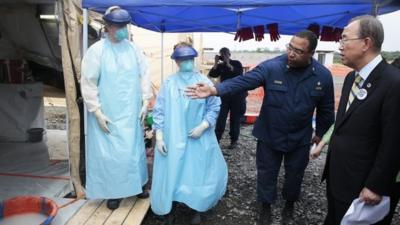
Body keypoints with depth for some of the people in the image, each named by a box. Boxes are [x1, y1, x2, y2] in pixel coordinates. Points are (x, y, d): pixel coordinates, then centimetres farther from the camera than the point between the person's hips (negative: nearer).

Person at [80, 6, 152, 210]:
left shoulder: (134, 49, 3)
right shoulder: (96, 50, -8)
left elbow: (144, 75, 7)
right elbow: (88, 83, -9)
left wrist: (145, 101, 1)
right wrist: (97, 112, -13)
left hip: (131, 112, 4)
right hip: (107, 113, -3)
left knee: (133, 149, 14)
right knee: (110, 152, 4)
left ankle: (135, 185, 33)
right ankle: (113, 191, 22)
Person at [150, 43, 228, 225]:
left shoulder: (204, 82, -3)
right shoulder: (169, 83, -3)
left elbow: (214, 107, 0)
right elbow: (159, 110, -1)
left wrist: (203, 126, -13)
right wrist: (159, 136, -7)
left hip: (199, 139, 0)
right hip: (173, 139, 0)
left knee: (198, 173, 9)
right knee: (171, 173, 8)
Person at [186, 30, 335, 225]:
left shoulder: (323, 76, -10)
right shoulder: (270, 67, -18)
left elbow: (326, 109, 2)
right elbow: (243, 81, -29)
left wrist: (320, 132, 10)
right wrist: (213, 90, -43)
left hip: (300, 138, 2)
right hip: (269, 135, -1)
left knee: (294, 174, 20)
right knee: (266, 173, 15)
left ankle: (289, 205, 49)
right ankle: (265, 207, 41)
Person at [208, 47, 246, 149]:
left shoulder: (236, 63, 2)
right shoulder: (220, 66, 7)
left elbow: (239, 74, -17)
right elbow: (212, 75, -6)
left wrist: (228, 64, -17)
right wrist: (216, 63, -13)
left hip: (237, 95, -2)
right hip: (224, 95, 2)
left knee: (235, 118, 4)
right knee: (220, 117, -4)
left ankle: (234, 141, 13)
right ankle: (217, 138, 3)